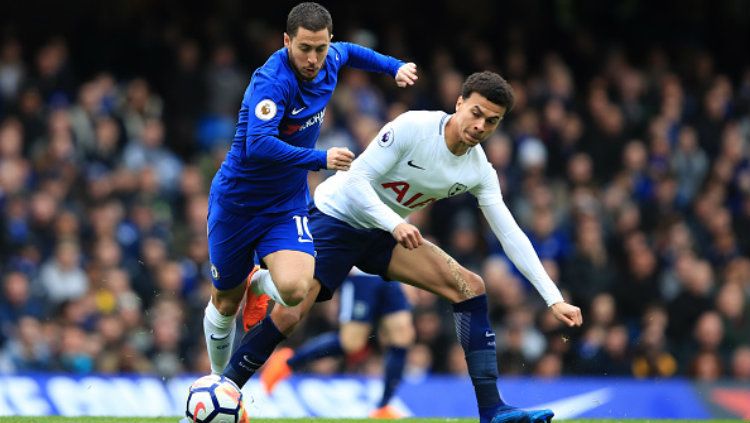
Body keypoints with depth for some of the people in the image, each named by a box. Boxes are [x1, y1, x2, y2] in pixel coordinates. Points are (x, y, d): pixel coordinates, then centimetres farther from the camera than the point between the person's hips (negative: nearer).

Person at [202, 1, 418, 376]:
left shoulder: (328, 62, -6)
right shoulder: (273, 81, -27)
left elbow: (348, 52, 21)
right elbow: (257, 145, -40)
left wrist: (393, 66, 18)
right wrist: (320, 159, -40)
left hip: (287, 205, 4)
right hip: (237, 202, -4)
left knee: (295, 289, -23)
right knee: (225, 303, 11)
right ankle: (220, 379, 39)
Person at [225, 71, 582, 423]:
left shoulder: (479, 171, -7)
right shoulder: (412, 127, -24)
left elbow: (510, 235, -5)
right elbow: (357, 180, -24)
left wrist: (554, 299, -11)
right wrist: (395, 224, -39)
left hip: (384, 234, 6)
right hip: (336, 217, -6)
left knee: (470, 287, -10)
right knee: (288, 316, -21)